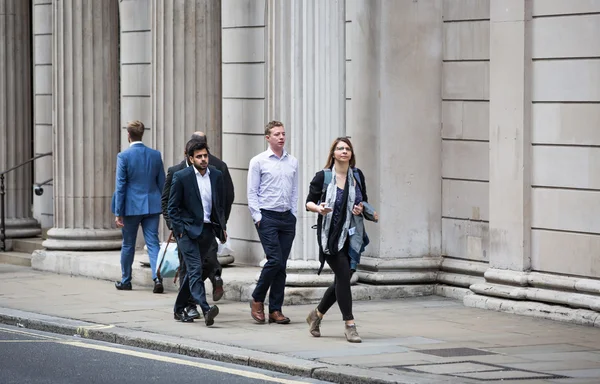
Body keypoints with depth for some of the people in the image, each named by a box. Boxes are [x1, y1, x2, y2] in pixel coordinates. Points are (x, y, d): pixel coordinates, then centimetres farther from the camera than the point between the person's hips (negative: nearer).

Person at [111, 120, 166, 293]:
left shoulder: (124, 156, -10)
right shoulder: (155, 155, 2)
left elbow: (120, 186, -10)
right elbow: (162, 183, 8)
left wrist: (118, 213, -6)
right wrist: (162, 206, 18)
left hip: (132, 206, -3)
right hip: (152, 206, 3)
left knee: (128, 245, 12)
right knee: (153, 243, 2)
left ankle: (125, 281, 23)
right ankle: (158, 278, -15)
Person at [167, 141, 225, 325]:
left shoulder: (216, 175, 6)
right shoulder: (181, 177, -7)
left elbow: (220, 204, 17)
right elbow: (172, 207, -4)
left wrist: (222, 227, 12)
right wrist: (180, 230, -11)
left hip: (207, 230, 5)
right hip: (188, 229, -5)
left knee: (193, 270, 12)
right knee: (195, 269, -15)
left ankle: (180, 309, 25)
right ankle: (206, 310, -26)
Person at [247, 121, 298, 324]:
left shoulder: (292, 162, 12)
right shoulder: (258, 162, -2)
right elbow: (252, 193, -2)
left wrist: (294, 215, 9)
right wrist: (258, 217, -8)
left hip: (287, 218, 5)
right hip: (267, 217, -5)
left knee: (282, 265, 3)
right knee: (275, 260, -14)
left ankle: (275, 310, 8)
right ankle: (257, 300, 5)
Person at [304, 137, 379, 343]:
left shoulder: (357, 175, 8)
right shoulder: (323, 177, -4)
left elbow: (364, 201, 20)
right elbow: (309, 202, -1)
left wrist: (361, 208, -3)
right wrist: (318, 208, -22)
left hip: (351, 235, 5)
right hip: (330, 234, -5)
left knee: (342, 279, 9)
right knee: (343, 275, -13)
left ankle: (317, 314, 31)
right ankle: (349, 325, -7)